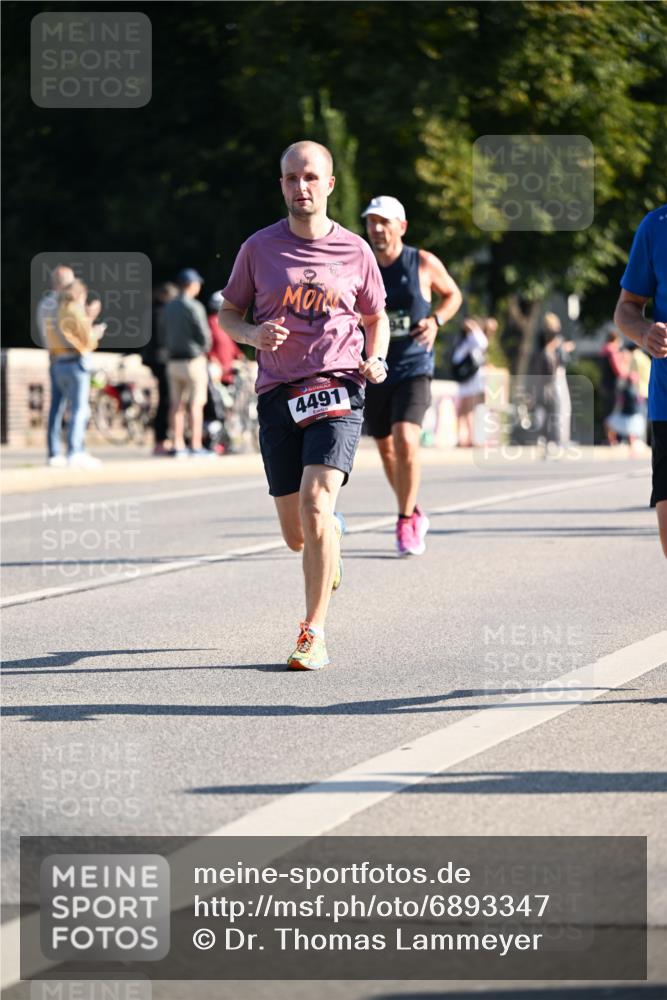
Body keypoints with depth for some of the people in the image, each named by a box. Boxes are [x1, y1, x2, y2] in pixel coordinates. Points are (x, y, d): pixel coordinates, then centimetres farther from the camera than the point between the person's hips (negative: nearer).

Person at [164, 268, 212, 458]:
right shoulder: (194, 307, -14)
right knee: (196, 404, -3)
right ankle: (196, 446, -5)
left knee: (177, 405, 8)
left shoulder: (169, 307, 8)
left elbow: (166, 333, 9)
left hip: (173, 361, 7)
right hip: (193, 360, -7)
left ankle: (178, 446, 9)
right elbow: (204, 335, -13)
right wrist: (204, 348, 7)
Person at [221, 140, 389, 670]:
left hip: (337, 390, -2)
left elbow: (376, 318, 18)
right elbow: (228, 314, 13)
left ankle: (313, 636, -15)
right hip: (278, 394, 2)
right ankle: (333, 531, 46)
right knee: (297, 534, 5)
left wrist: (376, 360, -2)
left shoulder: (354, 251, 5)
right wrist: (255, 334, -9)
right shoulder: (259, 248, 5)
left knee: (316, 504, -22)